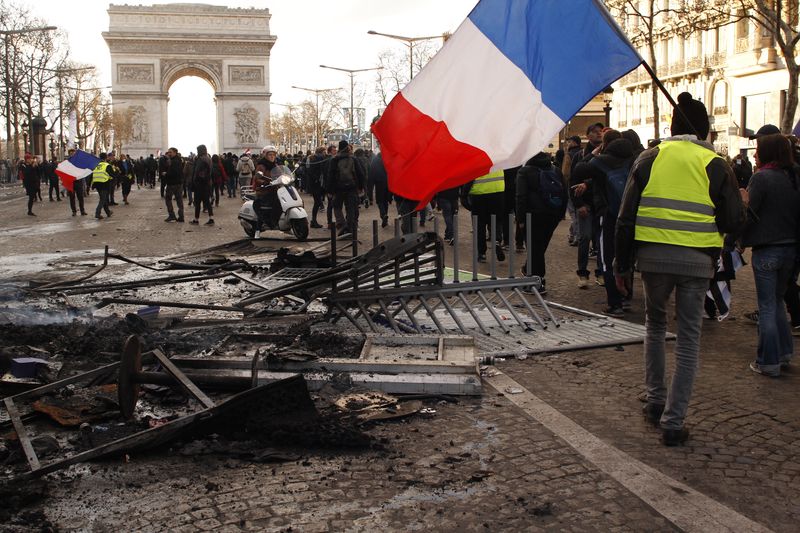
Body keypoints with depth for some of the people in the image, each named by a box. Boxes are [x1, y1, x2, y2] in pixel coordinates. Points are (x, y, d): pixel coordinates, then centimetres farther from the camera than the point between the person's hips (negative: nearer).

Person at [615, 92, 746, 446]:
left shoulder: (650, 158, 3)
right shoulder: (715, 165, -1)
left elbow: (626, 216, 1)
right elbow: (734, 221, -1)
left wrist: (622, 264, 8)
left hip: (654, 255, 1)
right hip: (697, 259, -1)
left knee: (655, 324, 23)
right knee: (689, 336, 7)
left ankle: (655, 402, 27)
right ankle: (673, 422, 6)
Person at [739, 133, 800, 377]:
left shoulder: (761, 178, -14)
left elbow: (750, 215, -15)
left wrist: (744, 202, 1)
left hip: (766, 251, -6)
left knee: (767, 307, 1)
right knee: (777, 301, 21)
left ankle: (769, 363, 5)